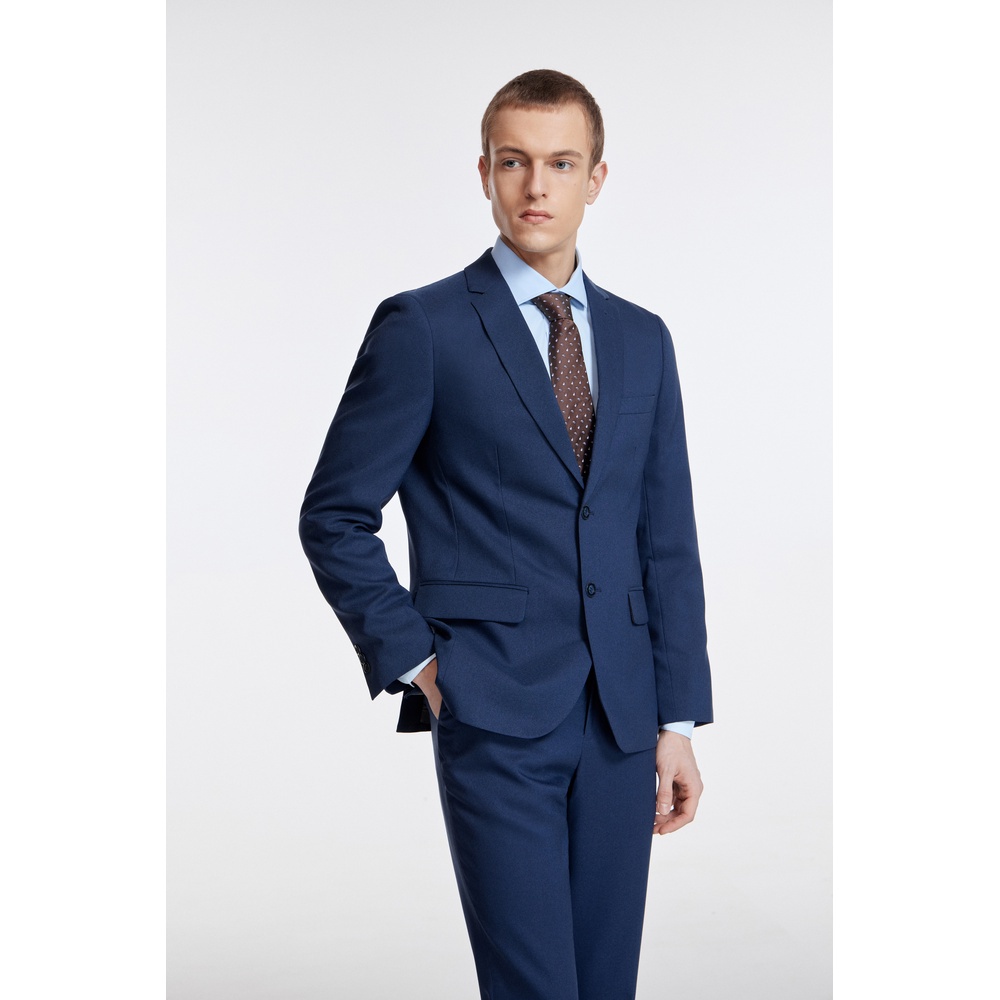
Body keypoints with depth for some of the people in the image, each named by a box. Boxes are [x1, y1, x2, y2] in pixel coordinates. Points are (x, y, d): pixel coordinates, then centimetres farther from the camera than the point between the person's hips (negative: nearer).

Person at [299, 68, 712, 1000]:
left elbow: (667, 540, 12)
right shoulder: (422, 328, -2)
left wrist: (678, 719, 8)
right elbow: (334, 517, 0)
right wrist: (411, 661, -7)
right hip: (494, 713, -5)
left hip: (620, 719, 5)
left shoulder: (642, 340, 13)